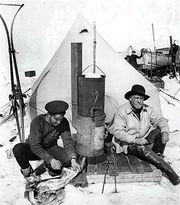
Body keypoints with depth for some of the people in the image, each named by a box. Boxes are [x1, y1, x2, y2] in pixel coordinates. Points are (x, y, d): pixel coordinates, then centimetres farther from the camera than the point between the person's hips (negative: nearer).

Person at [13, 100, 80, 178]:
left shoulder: (64, 123, -17)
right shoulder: (37, 122, -29)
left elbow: (68, 141, -18)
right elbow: (35, 146, -33)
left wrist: (73, 160, -33)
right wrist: (51, 160, -42)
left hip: (50, 149, 3)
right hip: (33, 149, -3)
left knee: (69, 158, -24)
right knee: (18, 149, -35)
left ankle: (48, 165, 5)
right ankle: (26, 169, -4)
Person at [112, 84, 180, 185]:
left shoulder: (148, 109, 0)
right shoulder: (122, 111, -16)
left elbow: (161, 120, 0)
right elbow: (117, 131, -19)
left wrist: (165, 132, -22)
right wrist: (135, 140, -28)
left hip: (146, 139, 5)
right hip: (130, 143, -5)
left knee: (160, 131, -19)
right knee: (142, 149, -35)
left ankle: (158, 157, -7)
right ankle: (168, 170, -29)